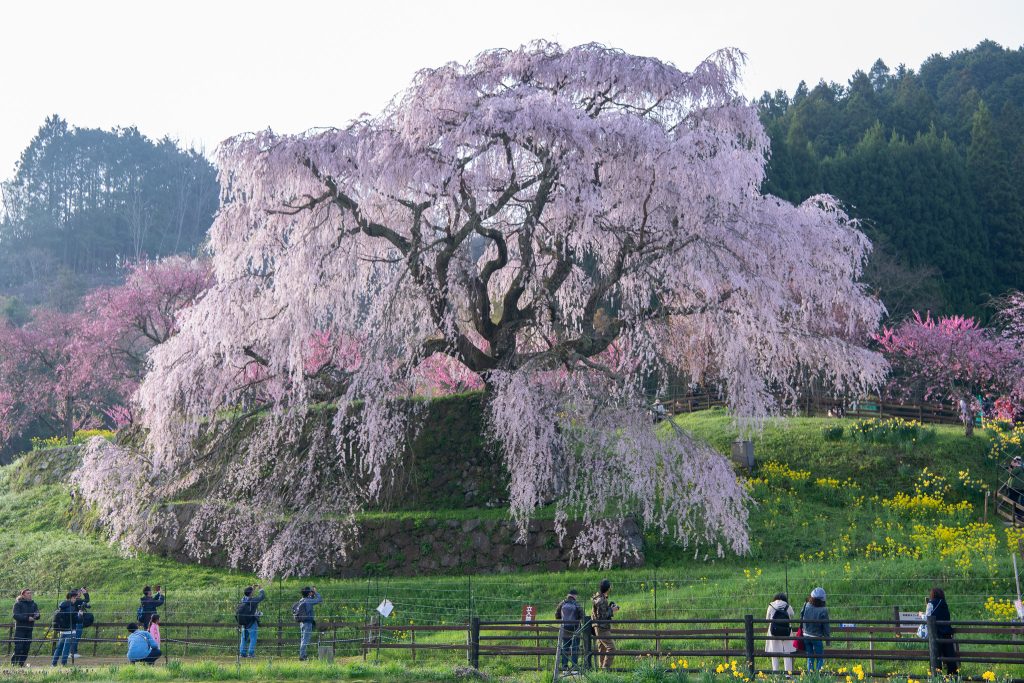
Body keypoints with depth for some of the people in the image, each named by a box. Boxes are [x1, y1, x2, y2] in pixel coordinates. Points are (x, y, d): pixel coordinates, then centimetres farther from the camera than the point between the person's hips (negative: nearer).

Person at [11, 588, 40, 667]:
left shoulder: (34, 604, 13)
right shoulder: (18, 604, -1)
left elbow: (37, 615, 8)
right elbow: (15, 615, -12)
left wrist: (36, 616, -17)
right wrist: (27, 618, -21)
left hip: (29, 629, 5)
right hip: (20, 629, -5)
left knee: (26, 649, 4)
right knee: (18, 648, -10)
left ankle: (21, 664, 11)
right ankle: (13, 664, -1)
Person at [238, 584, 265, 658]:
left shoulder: (243, 600, -1)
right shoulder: (253, 601, -18)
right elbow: (262, 596, -7)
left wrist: (253, 589, 28)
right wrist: (261, 589, 11)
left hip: (244, 624, 6)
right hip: (252, 624, -6)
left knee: (244, 638, 14)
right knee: (253, 639, 2)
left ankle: (242, 653, 16)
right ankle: (251, 653, -1)